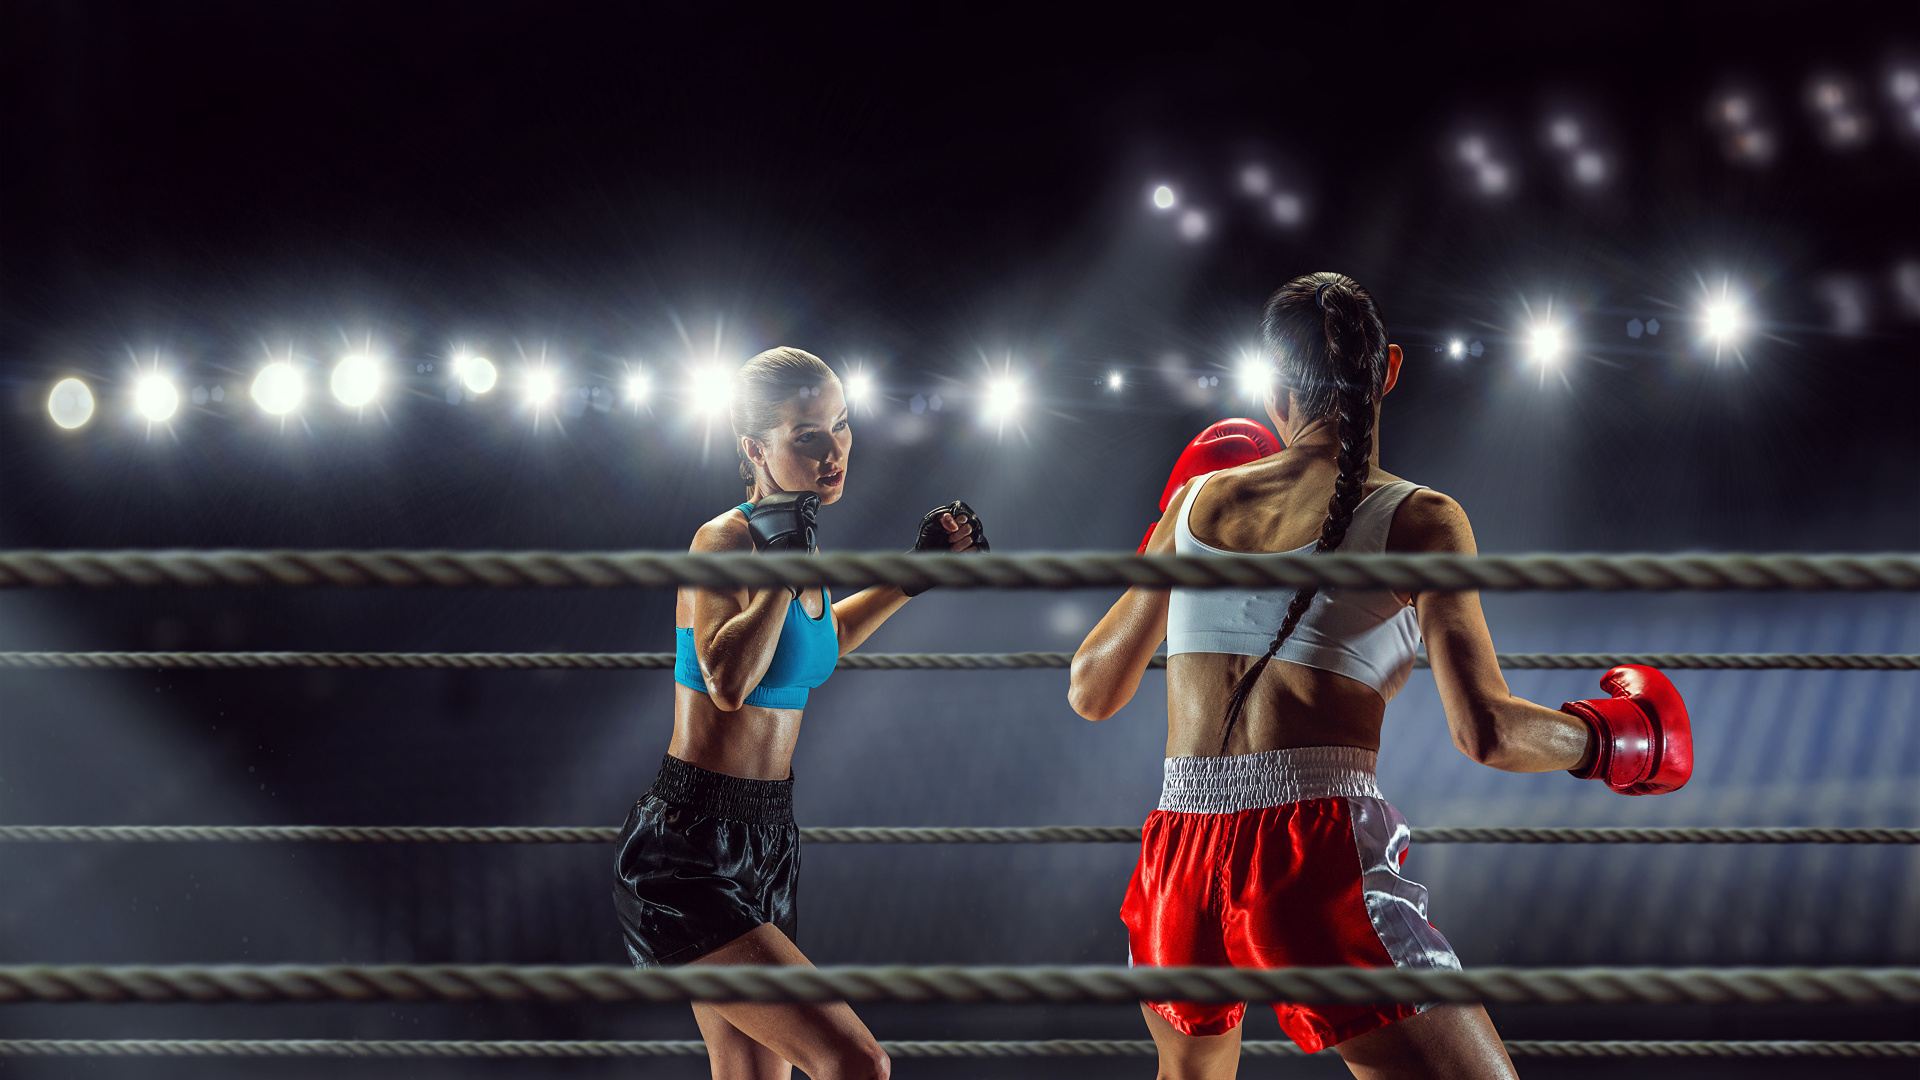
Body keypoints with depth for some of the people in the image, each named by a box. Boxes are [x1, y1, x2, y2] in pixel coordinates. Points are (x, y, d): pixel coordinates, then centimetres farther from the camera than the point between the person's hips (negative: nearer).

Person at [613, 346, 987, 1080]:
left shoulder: (791, 537, 10)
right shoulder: (723, 542, -15)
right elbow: (729, 682, -33)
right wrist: (784, 567, -27)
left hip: (766, 841, 9)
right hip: (690, 852, -9)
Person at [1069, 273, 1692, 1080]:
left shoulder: (1197, 503, 12)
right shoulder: (1417, 521, 0)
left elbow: (1091, 693, 20)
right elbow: (1485, 731, -10)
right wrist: (1605, 739, 9)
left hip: (1179, 865, 5)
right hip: (1320, 861, -5)